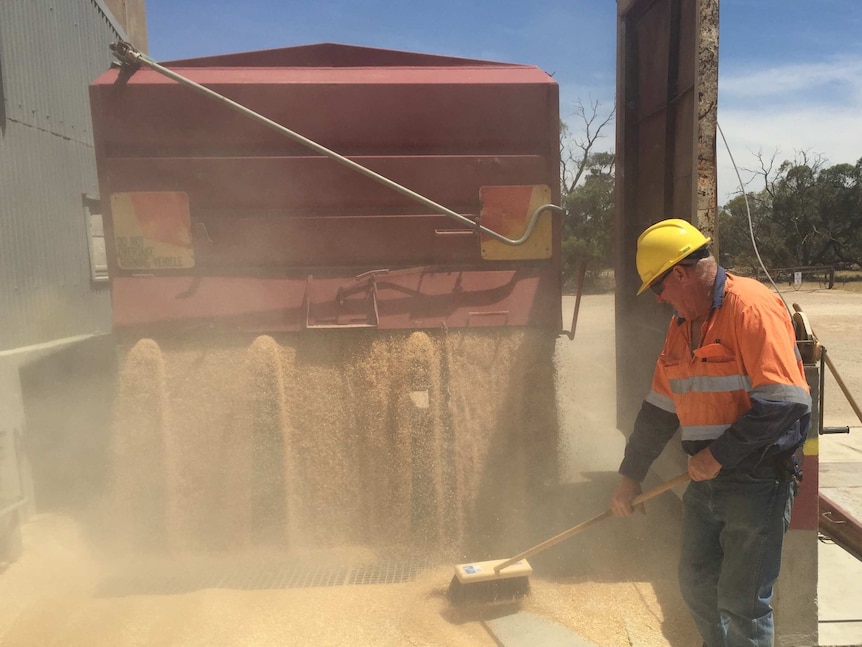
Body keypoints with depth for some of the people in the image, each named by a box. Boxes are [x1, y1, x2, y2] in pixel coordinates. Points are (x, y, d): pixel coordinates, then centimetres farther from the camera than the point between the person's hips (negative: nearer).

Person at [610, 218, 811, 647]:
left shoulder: (751, 307, -17)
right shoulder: (681, 324, 9)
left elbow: (787, 402, -24)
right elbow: (659, 409, 13)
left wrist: (719, 455, -19)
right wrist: (630, 475, 14)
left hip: (757, 482, -8)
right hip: (706, 480, 8)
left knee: (742, 603, 2)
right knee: (696, 584, 17)